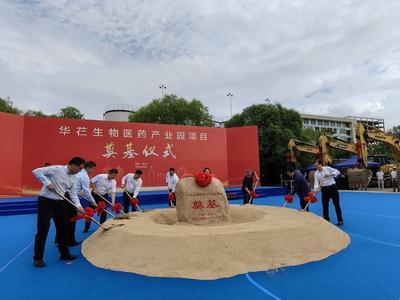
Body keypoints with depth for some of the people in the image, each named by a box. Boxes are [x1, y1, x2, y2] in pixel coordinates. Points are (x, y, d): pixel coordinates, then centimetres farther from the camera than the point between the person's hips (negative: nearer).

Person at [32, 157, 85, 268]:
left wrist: (78, 206, -4)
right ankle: (38, 258, 14)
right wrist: (48, 183, -25)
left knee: (63, 229, 12)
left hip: (60, 203, 7)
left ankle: (64, 253, 27)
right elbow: (36, 171, -17)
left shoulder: (74, 178, 6)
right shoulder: (56, 169, -16)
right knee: (42, 230, -3)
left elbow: (73, 193, 8)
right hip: (46, 202, -7)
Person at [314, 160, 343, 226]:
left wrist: (330, 174, -21)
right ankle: (326, 221, 18)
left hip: (333, 187, -2)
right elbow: (316, 183, -9)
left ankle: (340, 221, 13)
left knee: (336, 204, 3)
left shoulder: (327, 168, -6)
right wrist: (315, 190, -25)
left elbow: (337, 172, -6)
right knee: (325, 206, 5)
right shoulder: (316, 173, -3)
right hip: (324, 189, 3)